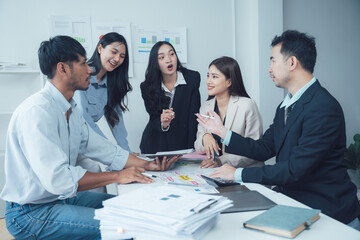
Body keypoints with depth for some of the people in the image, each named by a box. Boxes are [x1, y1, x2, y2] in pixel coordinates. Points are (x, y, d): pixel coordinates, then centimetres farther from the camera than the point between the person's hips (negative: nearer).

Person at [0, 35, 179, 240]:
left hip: (63, 197, 9)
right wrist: (117, 176, -23)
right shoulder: (37, 111, -25)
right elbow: (57, 178, -32)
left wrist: (148, 165, 0)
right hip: (31, 213, -9)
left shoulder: (71, 109, 6)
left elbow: (100, 147, 9)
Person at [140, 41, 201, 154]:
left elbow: (193, 118, -9)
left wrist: (191, 150, -15)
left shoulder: (193, 78, -8)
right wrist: (162, 124, -24)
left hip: (182, 143, -1)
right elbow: (153, 119, -1)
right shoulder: (147, 87, -4)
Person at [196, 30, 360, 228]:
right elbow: (263, 149, 13)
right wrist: (222, 131, 9)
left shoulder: (324, 108, -21)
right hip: (290, 197, 8)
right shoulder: (285, 106, 10)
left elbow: (296, 169, -24)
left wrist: (239, 174, -19)